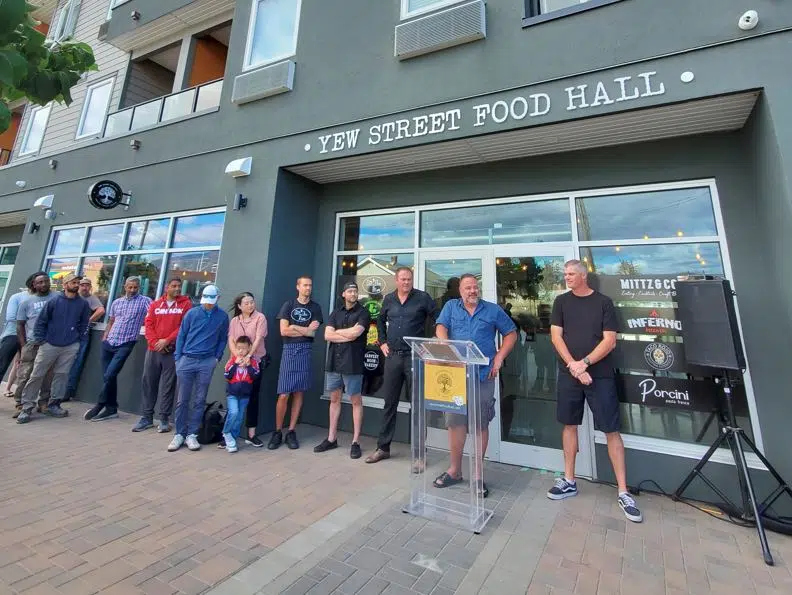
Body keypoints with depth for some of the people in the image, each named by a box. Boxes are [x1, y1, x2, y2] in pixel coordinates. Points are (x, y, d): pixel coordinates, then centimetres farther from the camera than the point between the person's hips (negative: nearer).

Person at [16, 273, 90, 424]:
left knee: (61, 375, 6)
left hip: (70, 347, 1)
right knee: (36, 375, 1)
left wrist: (77, 338, 5)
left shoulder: (83, 304, 3)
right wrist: (40, 340, -3)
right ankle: (27, 407, 10)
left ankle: (54, 405, 18)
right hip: (49, 344, -1)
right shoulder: (54, 301, -3)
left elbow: (84, 324, 11)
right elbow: (41, 321, 1)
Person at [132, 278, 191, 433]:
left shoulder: (186, 304, 1)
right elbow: (148, 325, 4)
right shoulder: (155, 304, 11)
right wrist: (155, 342, -9)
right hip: (153, 350, 3)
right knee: (148, 383, 8)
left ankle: (164, 419, 10)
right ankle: (146, 417, 19)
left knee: (167, 385, 1)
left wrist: (167, 340, -12)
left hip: (173, 351, -3)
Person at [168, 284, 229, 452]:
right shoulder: (192, 313, 2)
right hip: (186, 360, 0)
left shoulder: (222, 316, 3)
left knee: (199, 400, 5)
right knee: (182, 400, 5)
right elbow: (181, 336, 5)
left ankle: (192, 434, 15)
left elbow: (223, 339, 9)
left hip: (207, 363, 0)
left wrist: (217, 357, 0)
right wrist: (178, 358, 0)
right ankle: (179, 434, 17)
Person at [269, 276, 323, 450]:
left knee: (298, 393, 5)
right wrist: (305, 329, -2)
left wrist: (294, 327, -5)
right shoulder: (288, 305, 7)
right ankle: (277, 432, 12)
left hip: (305, 351, 1)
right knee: (283, 395, -3)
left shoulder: (315, 308, 10)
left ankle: (291, 432, 15)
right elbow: (283, 331, -3)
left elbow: (313, 333, 0)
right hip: (289, 350, -1)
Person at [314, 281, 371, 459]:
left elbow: (355, 333, -17)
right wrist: (348, 336, -10)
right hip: (333, 361, 5)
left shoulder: (363, 313, -1)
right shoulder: (336, 313, 12)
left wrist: (337, 331, -1)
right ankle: (331, 439, 25)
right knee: (334, 399, 13)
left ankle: (356, 442, 11)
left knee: (356, 401, 2)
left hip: (352, 363, -5)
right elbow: (327, 336, 1)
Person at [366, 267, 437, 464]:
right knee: (389, 404, 12)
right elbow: (380, 321, 24)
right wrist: (382, 342, 13)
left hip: (415, 357, -4)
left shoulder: (423, 298, -4)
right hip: (393, 357, 4)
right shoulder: (388, 299, 9)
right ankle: (383, 448, 25)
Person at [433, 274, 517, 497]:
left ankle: (478, 474, 22)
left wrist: (499, 357, -2)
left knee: (481, 424, 6)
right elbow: (441, 329, -3)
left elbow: (511, 334, 10)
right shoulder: (451, 306, 8)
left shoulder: (493, 309, 7)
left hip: (483, 375, 0)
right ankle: (455, 470, 25)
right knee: (455, 422, 8)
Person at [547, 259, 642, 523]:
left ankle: (623, 493, 13)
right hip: (568, 374, 2)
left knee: (612, 430, 1)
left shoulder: (603, 302, 0)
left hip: (600, 376, -2)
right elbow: (556, 336, -1)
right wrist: (573, 366, -11)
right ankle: (569, 481, 23)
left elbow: (610, 341, -6)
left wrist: (585, 363, -15)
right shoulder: (561, 302, 5)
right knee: (570, 424, 10)